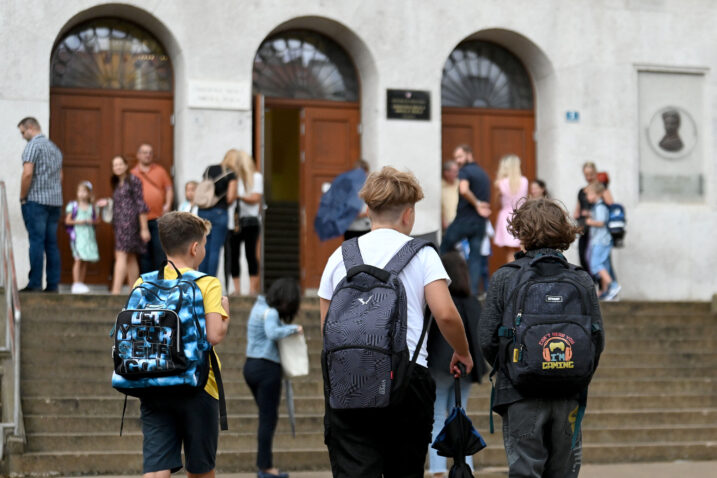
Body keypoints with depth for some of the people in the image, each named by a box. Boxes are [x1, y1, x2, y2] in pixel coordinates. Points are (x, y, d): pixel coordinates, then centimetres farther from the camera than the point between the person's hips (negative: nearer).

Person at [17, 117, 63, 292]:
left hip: (36, 200, -7)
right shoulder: (54, 147, 19)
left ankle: (35, 283, -11)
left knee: (36, 241, -8)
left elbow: (27, 173, -16)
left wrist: (22, 197, -7)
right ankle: (53, 284, 4)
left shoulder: (33, 145, -7)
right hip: (55, 201, 7)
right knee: (52, 243, 6)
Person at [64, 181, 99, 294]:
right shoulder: (73, 205, 0)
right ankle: (76, 284, -12)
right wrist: (79, 221, -14)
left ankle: (81, 283, 11)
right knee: (78, 260, -12)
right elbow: (67, 221, -2)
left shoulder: (91, 207, 10)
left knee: (85, 261, 5)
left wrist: (91, 221, -8)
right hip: (77, 235, -4)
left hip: (89, 236, 4)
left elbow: (95, 220, 13)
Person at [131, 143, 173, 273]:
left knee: (160, 250, -4)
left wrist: (168, 204, -6)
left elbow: (169, 189, 9)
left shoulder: (160, 171, 12)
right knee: (144, 253, 3)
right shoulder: (132, 174, 11)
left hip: (159, 219, 0)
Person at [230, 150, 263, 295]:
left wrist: (238, 195, -13)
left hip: (250, 220, -4)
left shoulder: (256, 177, 4)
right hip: (234, 221, 4)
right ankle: (236, 289, 4)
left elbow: (255, 198, -5)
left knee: (250, 253, -7)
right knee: (233, 254, 0)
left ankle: (253, 288, -5)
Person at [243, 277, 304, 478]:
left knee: (266, 415, 15)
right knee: (269, 418, -1)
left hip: (251, 365, 9)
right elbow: (273, 333, -34)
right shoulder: (271, 313, -16)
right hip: (267, 368, -9)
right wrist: (293, 328, -20)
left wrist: (287, 328, 3)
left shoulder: (259, 306, 12)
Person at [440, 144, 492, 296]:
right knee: (475, 256, 6)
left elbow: (464, 190, -28)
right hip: (480, 222, 7)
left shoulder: (465, 171, -9)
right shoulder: (483, 174, 16)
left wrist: (476, 204, -19)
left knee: (444, 249, 10)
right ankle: (473, 290, 0)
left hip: (464, 219, -7)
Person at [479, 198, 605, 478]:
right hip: (569, 395, 2)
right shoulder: (582, 281, 3)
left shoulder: (504, 279, -4)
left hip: (520, 393, -2)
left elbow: (487, 338, -6)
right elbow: (598, 339, 2)